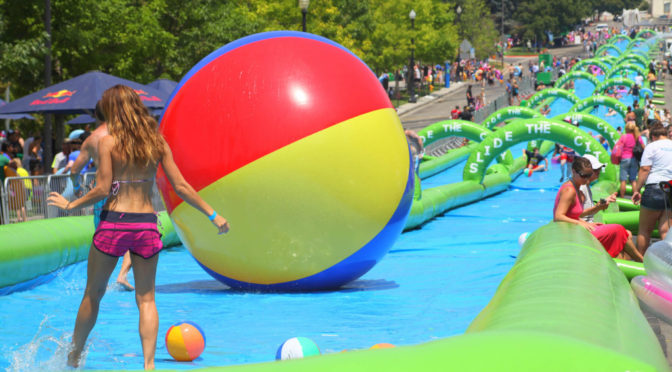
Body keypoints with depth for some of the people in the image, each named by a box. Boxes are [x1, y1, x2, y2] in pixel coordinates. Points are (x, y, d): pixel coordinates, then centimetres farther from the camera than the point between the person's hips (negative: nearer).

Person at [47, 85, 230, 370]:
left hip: (114, 222, -2)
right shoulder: (157, 142, 4)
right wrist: (213, 214, 8)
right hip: (147, 224, 3)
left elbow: (102, 190, -11)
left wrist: (70, 205, 3)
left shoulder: (108, 142, -6)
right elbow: (180, 187, 2)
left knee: (93, 293, 13)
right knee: (146, 298, 8)